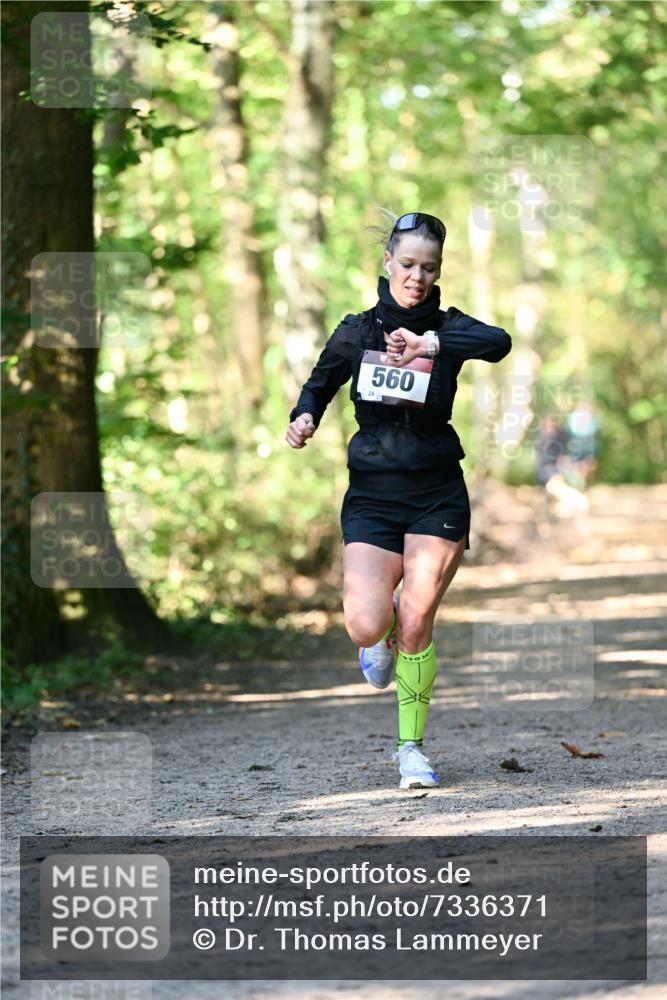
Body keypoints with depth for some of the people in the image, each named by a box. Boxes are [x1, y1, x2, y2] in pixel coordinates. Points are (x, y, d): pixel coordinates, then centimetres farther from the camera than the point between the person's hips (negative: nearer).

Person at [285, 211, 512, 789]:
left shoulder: (447, 327, -4)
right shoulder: (357, 331, 4)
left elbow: (499, 343, -26)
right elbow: (321, 382, 20)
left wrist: (430, 342, -40)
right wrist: (305, 417, -2)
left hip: (437, 496, -1)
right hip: (372, 497, 1)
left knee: (415, 626, -5)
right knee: (366, 627, -14)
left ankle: (412, 746, 14)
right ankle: (385, 637, 25)